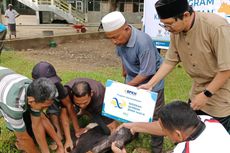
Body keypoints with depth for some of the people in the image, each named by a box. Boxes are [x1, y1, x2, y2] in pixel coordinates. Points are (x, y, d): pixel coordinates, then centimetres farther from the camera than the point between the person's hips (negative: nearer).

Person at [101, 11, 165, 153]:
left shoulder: (143, 42, -35)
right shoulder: (121, 38, -13)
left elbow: (146, 73, -28)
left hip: (151, 81, -7)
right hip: (133, 78, 7)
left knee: (154, 116, 3)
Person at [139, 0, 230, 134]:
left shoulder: (216, 26, -27)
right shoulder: (176, 32, -7)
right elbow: (170, 61, 3)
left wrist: (206, 94, -19)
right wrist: (150, 84, -1)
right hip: (197, 95, 6)